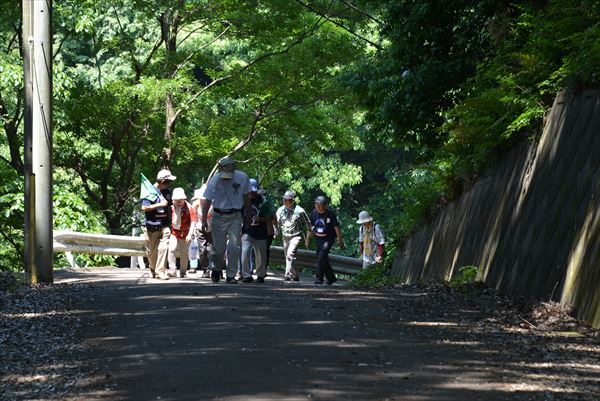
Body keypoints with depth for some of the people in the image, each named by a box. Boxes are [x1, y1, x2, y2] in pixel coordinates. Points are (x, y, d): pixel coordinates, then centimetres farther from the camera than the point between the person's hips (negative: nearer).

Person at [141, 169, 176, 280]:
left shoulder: (167, 192, 12)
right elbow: (144, 208, -15)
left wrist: (170, 223, 20)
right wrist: (160, 204, -15)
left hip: (164, 226, 4)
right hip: (151, 226, -4)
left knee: (164, 247, -12)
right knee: (152, 251, 6)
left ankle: (160, 271, -11)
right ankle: (153, 269, 28)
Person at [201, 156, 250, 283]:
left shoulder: (243, 178, -6)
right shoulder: (215, 180, -11)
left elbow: (245, 196, 8)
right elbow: (207, 201, -7)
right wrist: (204, 220, -8)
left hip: (235, 217, 1)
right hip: (218, 216, -1)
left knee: (234, 247, -8)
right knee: (218, 247, 1)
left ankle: (231, 275, 0)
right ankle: (216, 269, 29)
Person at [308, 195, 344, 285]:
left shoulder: (330, 214, -14)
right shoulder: (314, 213, 1)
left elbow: (336, 228, -10)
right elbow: (311, 226, 13)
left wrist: (340, 240, -9)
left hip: (328, 239, -6)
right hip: (319, 239, 6)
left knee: (322, 257, -19)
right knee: (322, 259, 11)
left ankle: (319, 278, -17)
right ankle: (331, 278, 26)